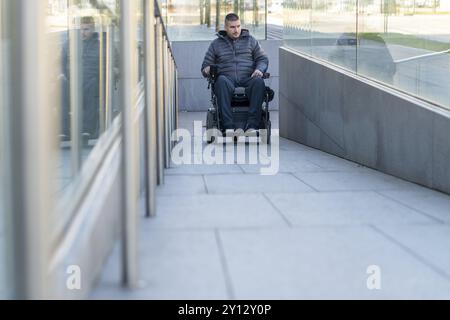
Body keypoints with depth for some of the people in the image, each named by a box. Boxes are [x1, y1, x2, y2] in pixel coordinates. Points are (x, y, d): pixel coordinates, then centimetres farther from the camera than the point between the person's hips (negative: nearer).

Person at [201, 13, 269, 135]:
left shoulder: (250, 41, 21)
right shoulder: (216, 44, 21)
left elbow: (263, 59, 17)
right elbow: (206, 65, 20)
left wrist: (259, 69, -6)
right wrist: (206, 70, -5)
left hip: (247, 80, 1)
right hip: (228, 80, -1)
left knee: (259, 82, -35)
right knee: (222, 80, -38)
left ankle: (252, 125, -41)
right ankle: (229, 126, -46)